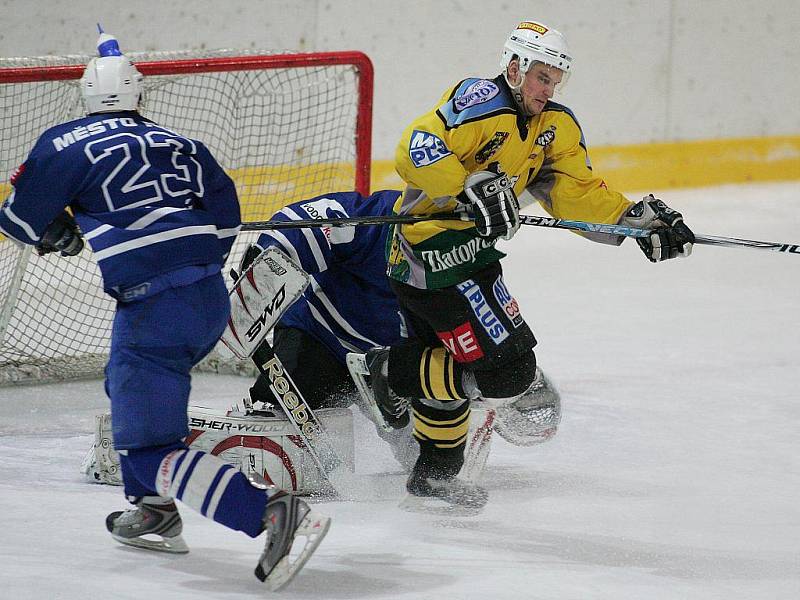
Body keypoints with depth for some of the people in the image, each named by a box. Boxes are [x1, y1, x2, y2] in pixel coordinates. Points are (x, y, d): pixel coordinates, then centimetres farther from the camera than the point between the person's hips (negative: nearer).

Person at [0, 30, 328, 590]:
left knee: (151, 450, -8)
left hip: (155, 308, -7)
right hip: (214, 299, 8)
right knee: (127, 386, 33)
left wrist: (62, 236, 28)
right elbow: (225, 220, 17)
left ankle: (275, 512, -26)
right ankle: (155, 514, 38)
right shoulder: (181, 144, 17)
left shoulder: (68, 144, 2)